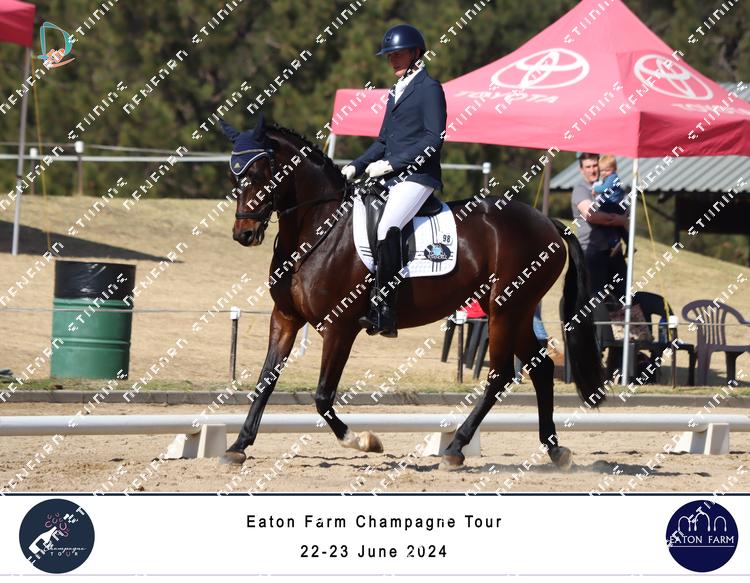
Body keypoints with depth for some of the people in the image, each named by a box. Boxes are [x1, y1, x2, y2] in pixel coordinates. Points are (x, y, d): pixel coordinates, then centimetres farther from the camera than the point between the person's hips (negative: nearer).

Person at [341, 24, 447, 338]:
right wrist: (357, 166, 10)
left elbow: (434, 139, -13)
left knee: (387, 227, -29)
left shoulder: (430, 88, -3)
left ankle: (385, 312, -33)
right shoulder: (396, 91, 22)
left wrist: (391, 164, -16)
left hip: (417, 175, -10)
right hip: (389, 177, 10)